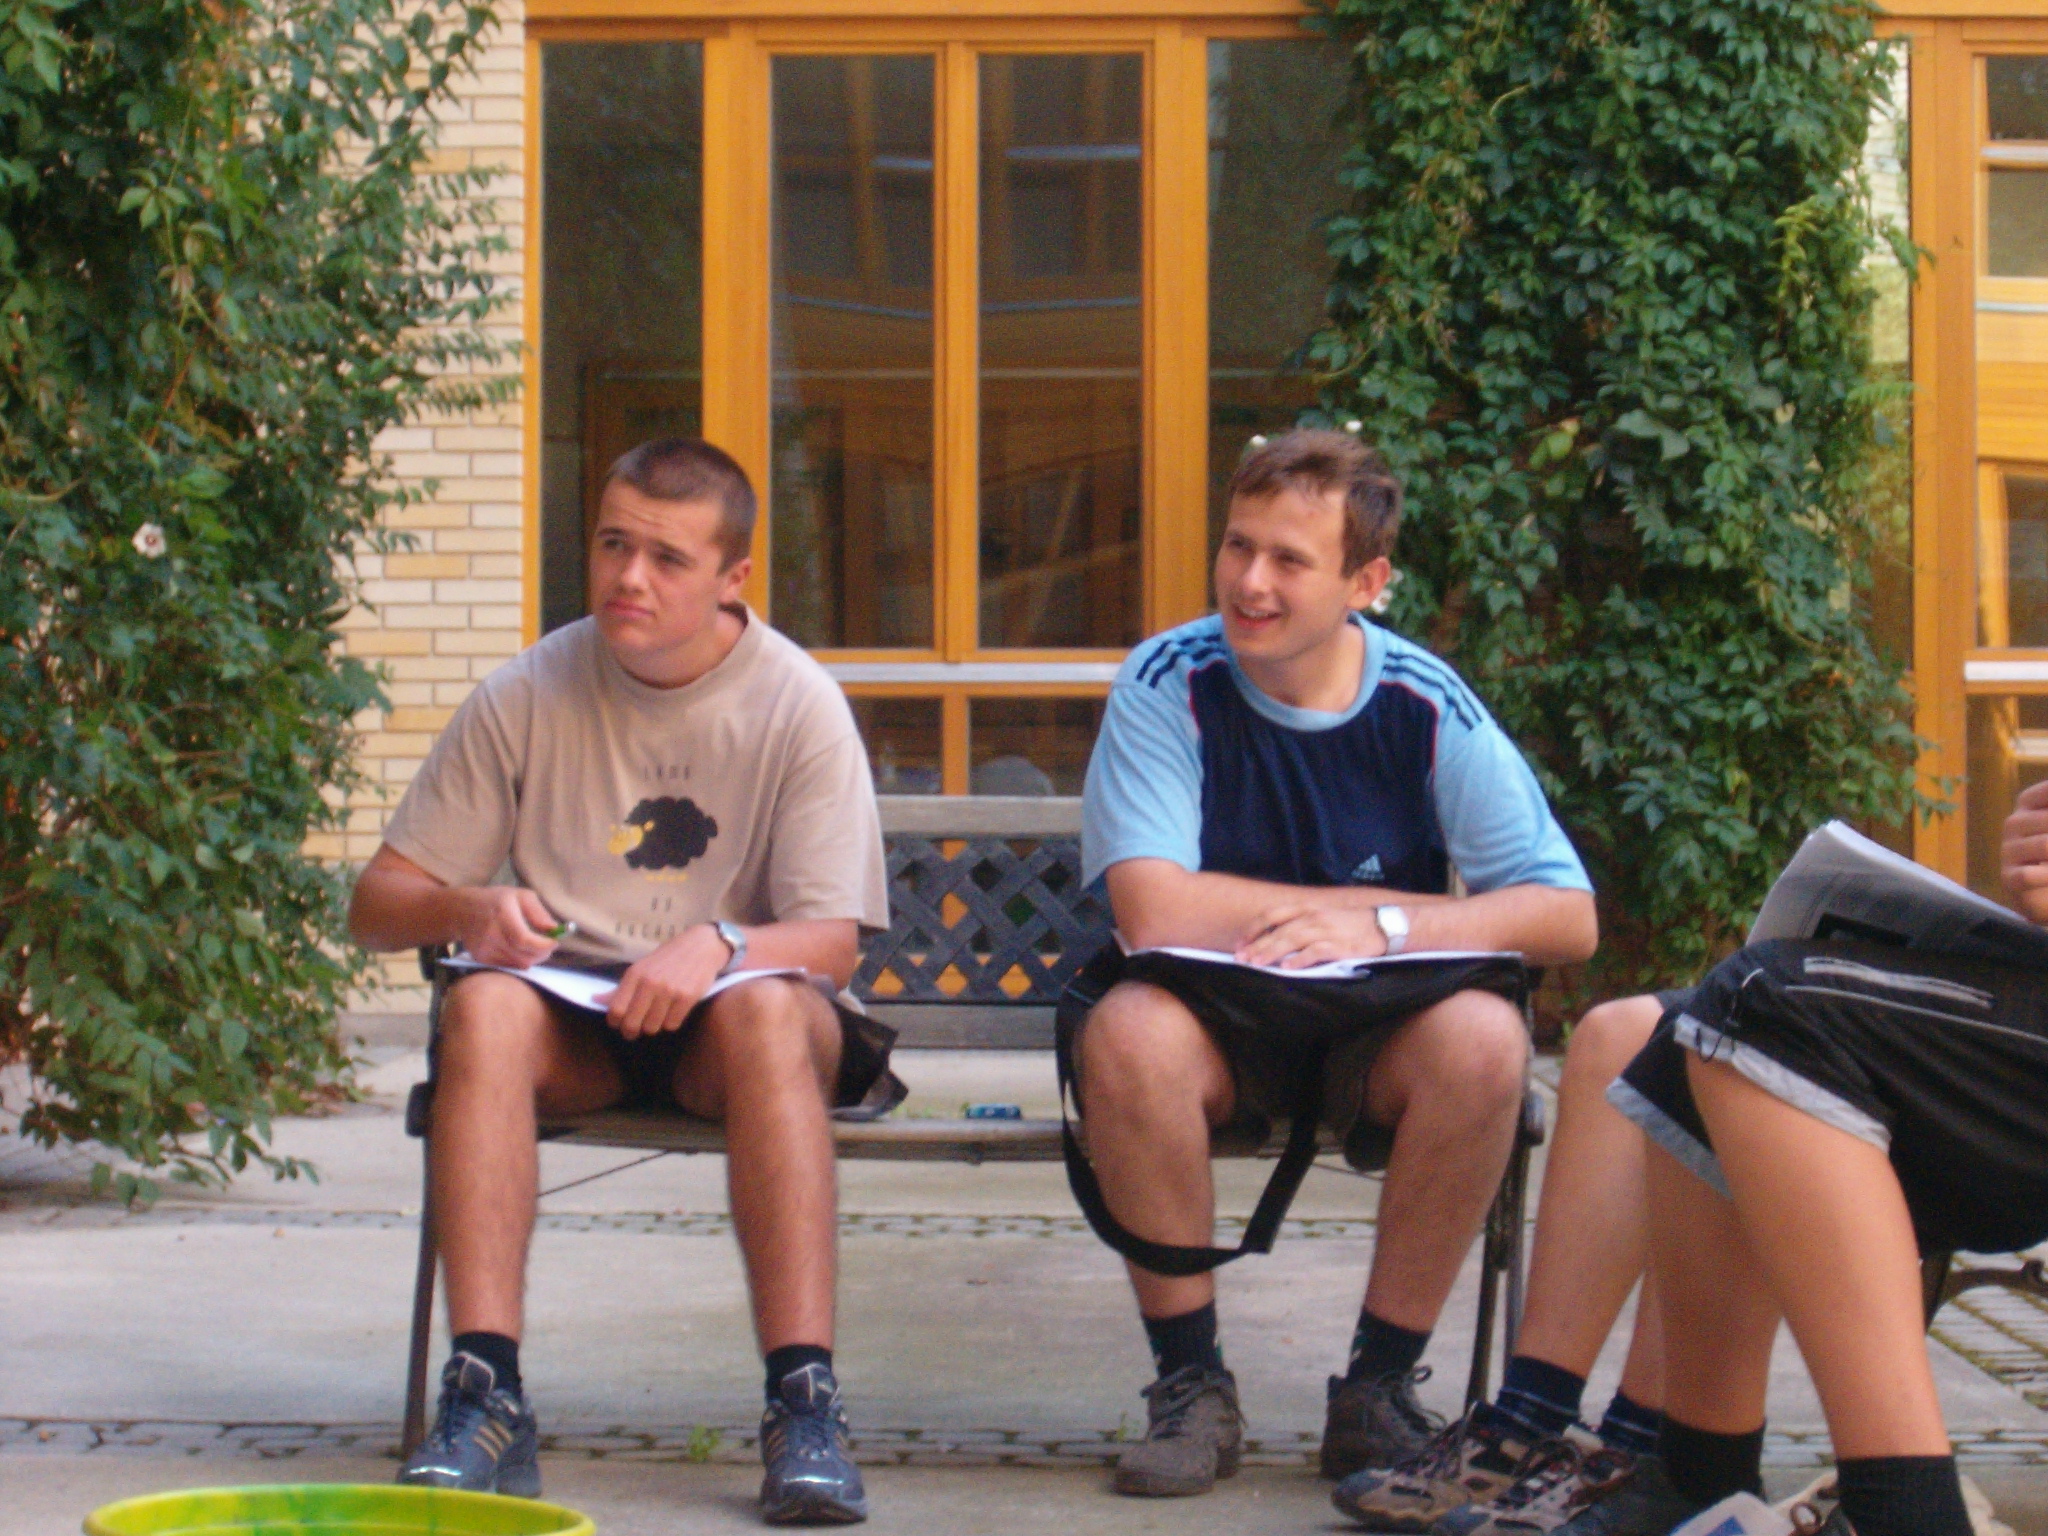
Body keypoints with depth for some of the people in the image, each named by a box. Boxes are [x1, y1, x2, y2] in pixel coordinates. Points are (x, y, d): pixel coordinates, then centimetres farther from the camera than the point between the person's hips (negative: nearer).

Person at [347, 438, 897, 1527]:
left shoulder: (798, 704, -3)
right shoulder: (527, 698, 1)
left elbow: (832, 942, -8)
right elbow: (375, 907, 4)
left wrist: (720, 946, -29)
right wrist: (469, 911, -19)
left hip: (724, 1018, -1)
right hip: (575, 1027, 1)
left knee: (765, 1011, -36)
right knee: (485, 1007, -32)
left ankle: (804, 1405, -38)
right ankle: (485, 1398, -38)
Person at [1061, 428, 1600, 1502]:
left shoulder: (1425, 706, -8)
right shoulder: (1168, 684, -12)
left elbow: (1567, 917, -9)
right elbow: (1154, 913, -22)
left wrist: (1387, 929, -22)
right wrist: (1373, 907, -17)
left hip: (1377, 1028, 1)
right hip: (1217, 1019, -1)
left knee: (1482, 1037, -31)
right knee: (1128, 1032, -34)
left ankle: (1378, 1385, -13)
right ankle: (1190, 1378, -15)